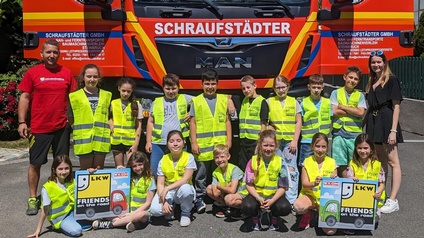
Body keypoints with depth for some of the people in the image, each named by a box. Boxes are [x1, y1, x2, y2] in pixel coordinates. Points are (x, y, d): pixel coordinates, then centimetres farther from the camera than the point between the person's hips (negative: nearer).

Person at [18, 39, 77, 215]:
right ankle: (33, 199, 20)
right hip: (39, 128, -2)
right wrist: (21, 122, -6)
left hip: (62, 127, 2)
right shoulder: (32, 73, -2)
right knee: (35, 163, 7)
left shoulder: (66, 73, 3)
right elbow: (24, 97, 1)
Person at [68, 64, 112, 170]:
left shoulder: (106, 95, 12)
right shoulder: (75, 96, 3)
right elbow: (70, 119, 5)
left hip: (101, 139, 2)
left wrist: (110, 128, 6)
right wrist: (80, 129, -2)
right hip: (83, 140, -2)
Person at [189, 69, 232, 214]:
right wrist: (193, 142, -5)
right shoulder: (196, 101, 2)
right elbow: (192, 123, 0)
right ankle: (199, 198, 19)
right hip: (202, 145, -2)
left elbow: (227, 121, 9)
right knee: (201, 174, 7)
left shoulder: (224, 99, 7)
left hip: (220, 144, 2)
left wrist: (229, 139, 3)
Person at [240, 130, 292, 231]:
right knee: (246, 207, -31)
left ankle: (273, 216, 9)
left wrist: (272, 200, -19)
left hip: (274, 195, 0)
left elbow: (283, 187, -5)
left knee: (285, 208, -31)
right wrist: (258, 198, -19)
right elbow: (249, 184, -4)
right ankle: (257, 215, 9)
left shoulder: (280, 162, -7)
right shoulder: (253, 161, -6)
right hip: (257, 194, 0)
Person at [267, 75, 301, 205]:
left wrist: (295, 141, -2)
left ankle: (291, 200, 2)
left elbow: (298, 122, 6)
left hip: (290, 141, 0)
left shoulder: (294, 102, 9)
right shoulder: (269, 102, 8)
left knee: (291, 169, -3)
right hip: (274, 141, 0)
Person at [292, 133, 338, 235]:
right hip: (309, 195, 0)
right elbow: (304, 184, -7)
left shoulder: (332, 162, 0)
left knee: (330, 230, -20)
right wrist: (314, 183, -29)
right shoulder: (307, 162, -2)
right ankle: (307, 213, 3)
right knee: (297, 206, -36)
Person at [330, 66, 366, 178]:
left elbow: (361, 113, -4)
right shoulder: (336, 93, 9)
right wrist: (353, 111, -2)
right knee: (340, 165, 0)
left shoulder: (360, 96, 12)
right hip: (339, 133, -1)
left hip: (355, 134, 1)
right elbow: (334, 112, -5)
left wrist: (342, 107, -3)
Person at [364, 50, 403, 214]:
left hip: (386, 121, -7)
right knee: (380, 161, 14)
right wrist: (366, 126, 11)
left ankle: (393, 200, -2)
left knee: (392, 161, -4)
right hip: (373, 122, 7)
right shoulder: (371, 83, 16)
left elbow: (396, 106, -9)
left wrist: (393, 130, -15)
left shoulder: (392, 80, -4)